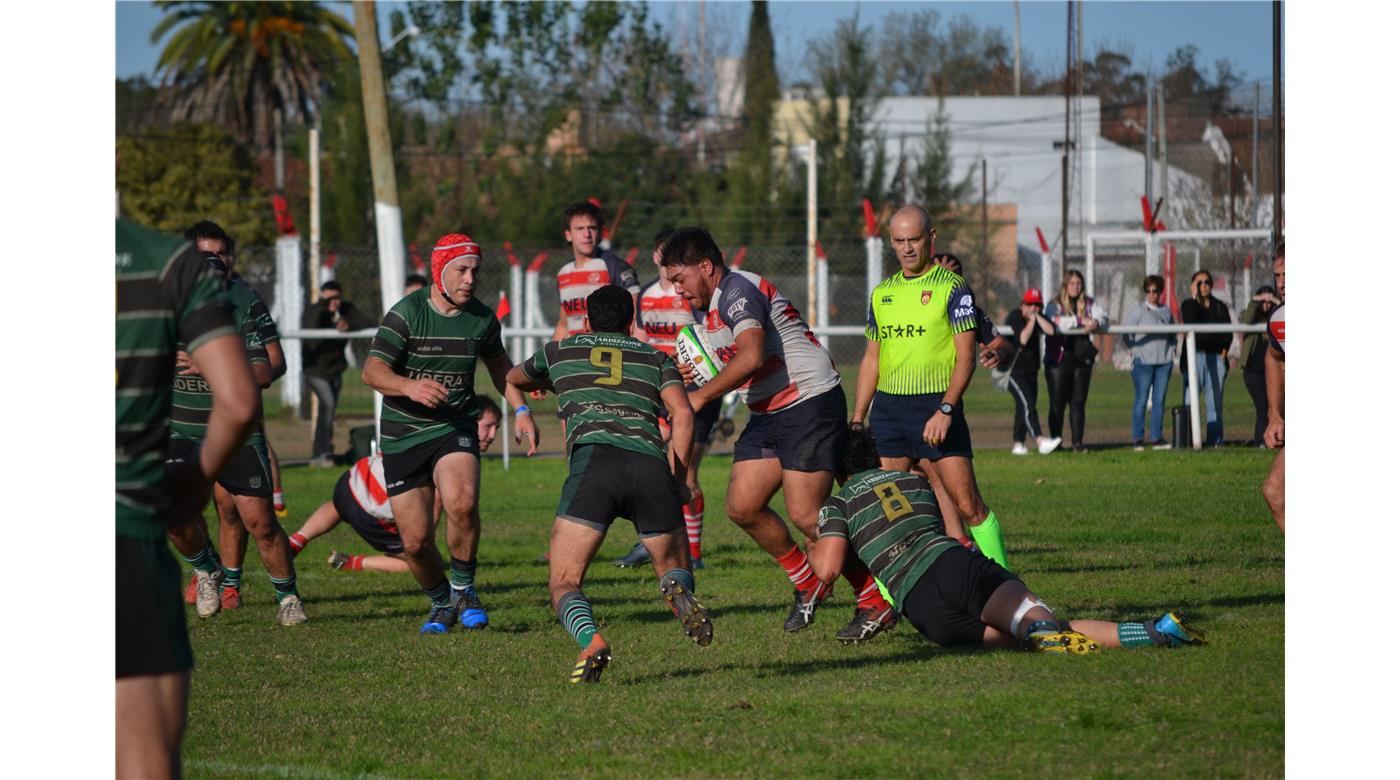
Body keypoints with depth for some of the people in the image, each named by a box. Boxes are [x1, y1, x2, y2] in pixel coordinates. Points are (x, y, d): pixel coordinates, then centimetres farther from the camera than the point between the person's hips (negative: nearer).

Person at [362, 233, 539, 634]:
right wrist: (410, 386, -39)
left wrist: (521, 410, 12)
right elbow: (371, 370, -20)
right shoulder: (407, 313, -12)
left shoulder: (482, 318, 0)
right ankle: (441, 603, 27)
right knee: (415, 541, -3)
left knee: (462, 503, -29)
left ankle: (464, 589, -7)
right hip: (403, 435, -1)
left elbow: (498, 364, 21)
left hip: (456, 428, 1)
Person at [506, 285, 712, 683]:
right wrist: (678, 481, 17)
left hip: (593, 459, -1)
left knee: (564, 585, 3)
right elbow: (682, 415, 9)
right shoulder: (656, 358, 27)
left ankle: (591, 642, -32)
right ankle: (678, 591, -20)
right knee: (674, 570, 20)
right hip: (650, 466, 1)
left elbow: (514, 378, 50)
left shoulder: (560, 351, 28)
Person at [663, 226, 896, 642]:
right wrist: (697, 374, 11)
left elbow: (751, 357, -31)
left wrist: (702, 395, -25)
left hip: (809, 402, -10)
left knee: (806, 516, -12)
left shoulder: (738, 290, -16)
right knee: (741, 507, 3)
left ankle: (875, 602, -1)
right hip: (769, 415, 10)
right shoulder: (714, 304, 16)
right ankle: (807, 584, 20)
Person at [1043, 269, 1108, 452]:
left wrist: (1095, 322, -24)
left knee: (1078, 402, 3)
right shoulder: (1055, 305, 0)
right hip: (1059, 360, -3)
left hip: (1082, 360, 3)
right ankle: (1055, 441, 3)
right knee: (1057, 403, -2)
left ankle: (1077, 442, 5)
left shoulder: (1088, 304, 12)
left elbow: (1103, 317, 0)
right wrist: (1081, 321, -22)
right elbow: (1054, 322, -19)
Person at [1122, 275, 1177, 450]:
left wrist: (1172, 350, 9)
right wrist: (1136, 351, -10)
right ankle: (1137, 439, -2)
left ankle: (1156, 438, 10)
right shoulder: (1139, 311, -2)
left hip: (1164, 362, 4)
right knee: (1141, 400, -5)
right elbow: (1126, 334, -3)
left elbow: (1172, 335, 23)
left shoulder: (1166, 311, 11)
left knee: (1160, 400, 5)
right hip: (1144, 361, -4)